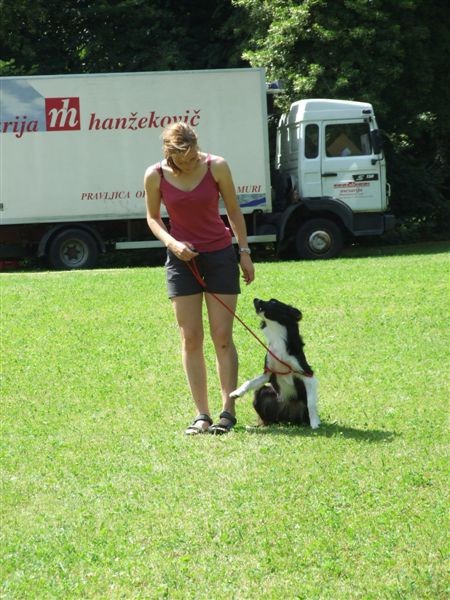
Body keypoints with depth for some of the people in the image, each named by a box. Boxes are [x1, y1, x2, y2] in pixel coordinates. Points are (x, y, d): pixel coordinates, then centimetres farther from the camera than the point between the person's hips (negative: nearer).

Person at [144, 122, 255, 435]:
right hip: (182, 257, 1)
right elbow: (153, 217, 5)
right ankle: (202, 415, 3)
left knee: (223, 337, -2)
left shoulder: (216, 167, -11)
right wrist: (171, 242, -13)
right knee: (191, 339, 0)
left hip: (220, 255, -1)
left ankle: (228, 412, 2)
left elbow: (234, 210, 1)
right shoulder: (155, 177, -9)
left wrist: (244, 251, 0)